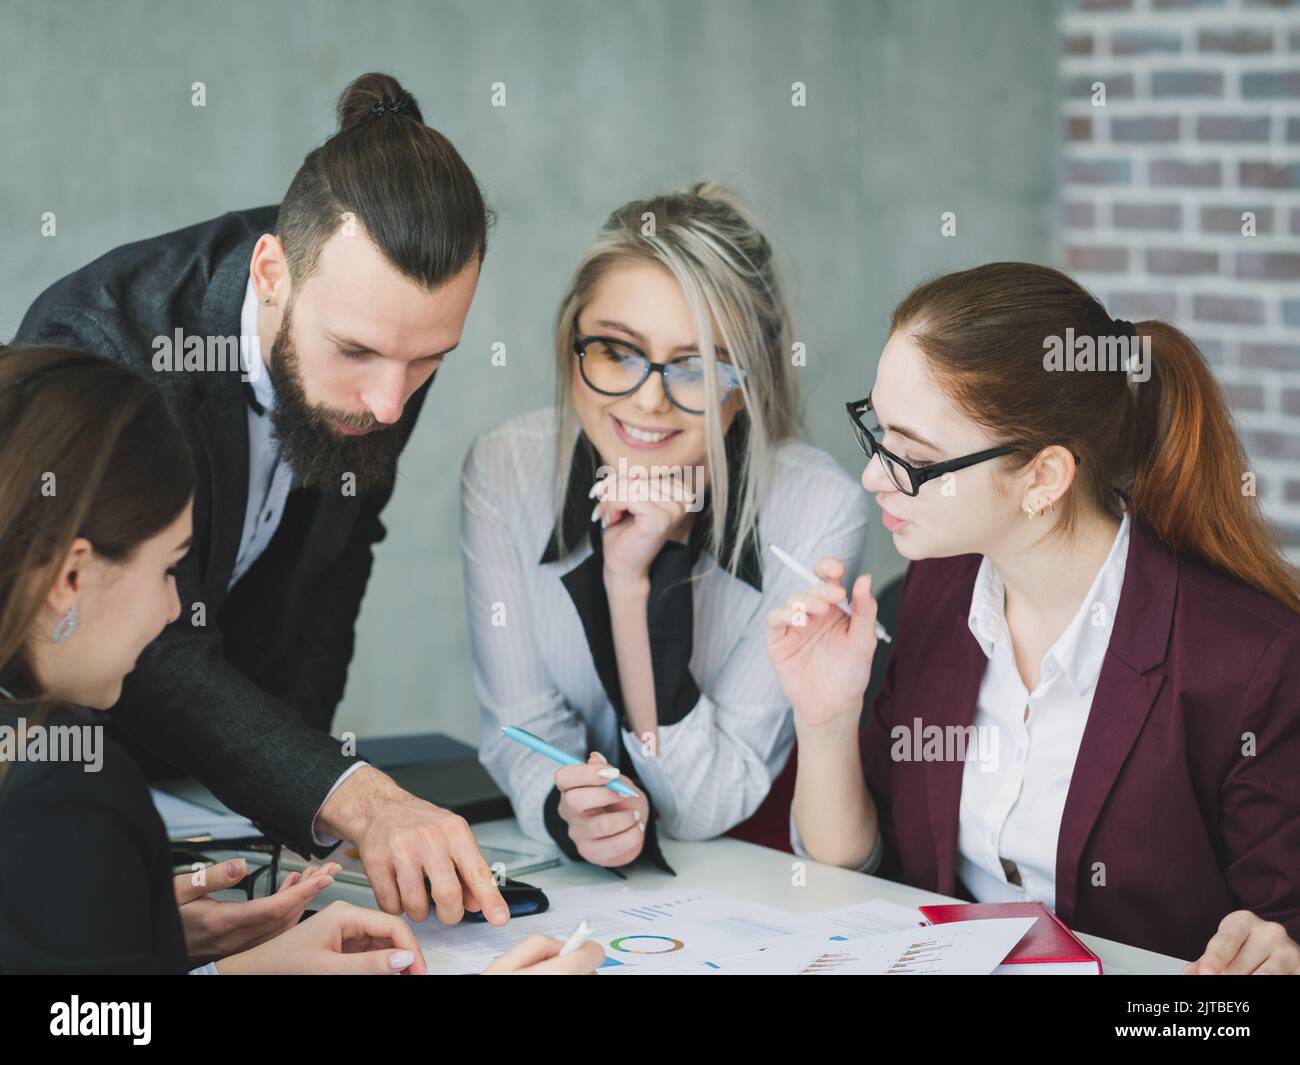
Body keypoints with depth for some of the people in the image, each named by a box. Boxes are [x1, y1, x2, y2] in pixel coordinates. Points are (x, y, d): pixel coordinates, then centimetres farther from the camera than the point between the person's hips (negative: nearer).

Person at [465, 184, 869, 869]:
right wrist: (569, 810, -28)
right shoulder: (504, 472, -11)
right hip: (559, 867, 1)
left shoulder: (817, 509, -17)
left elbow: (708, 811, -15)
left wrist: (636, 584, -26)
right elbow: (522, 732, -6)